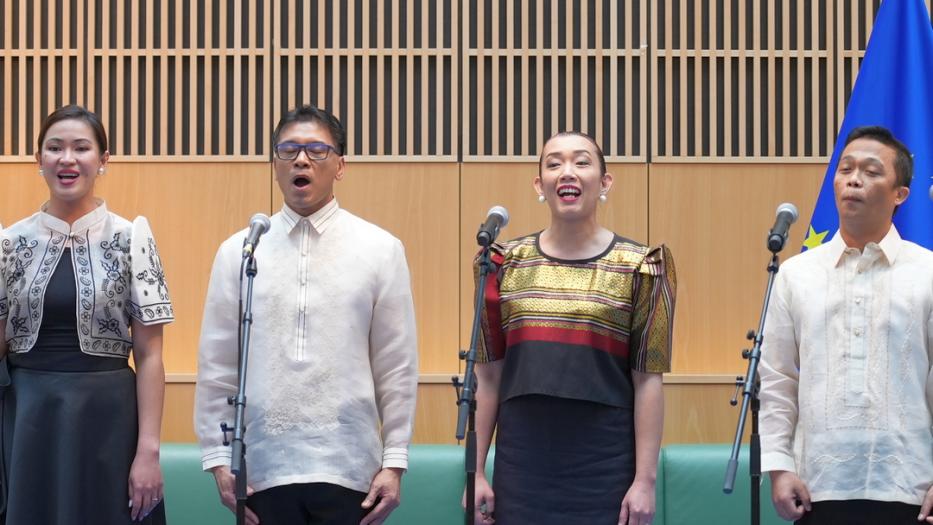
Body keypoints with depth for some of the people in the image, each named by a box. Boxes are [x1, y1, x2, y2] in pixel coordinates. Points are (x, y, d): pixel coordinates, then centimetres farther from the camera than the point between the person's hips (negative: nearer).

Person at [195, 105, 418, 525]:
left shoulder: (380, 250, 3)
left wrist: (394, 462, -1)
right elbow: (217, 364, 6)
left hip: (348, 469, -1)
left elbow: (397, 365, 2)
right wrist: (219, 458, 2)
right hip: (262, 466, 1)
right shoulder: (238, 252, 6)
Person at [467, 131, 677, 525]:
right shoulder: (507, 265, 7)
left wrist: (645, 479, -6)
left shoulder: (639, 268, 0)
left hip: (605, 466, -2)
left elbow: (648, 381, -2)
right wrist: (476, 472, 4)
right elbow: (487, 376, 8)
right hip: (522, 464, 2)